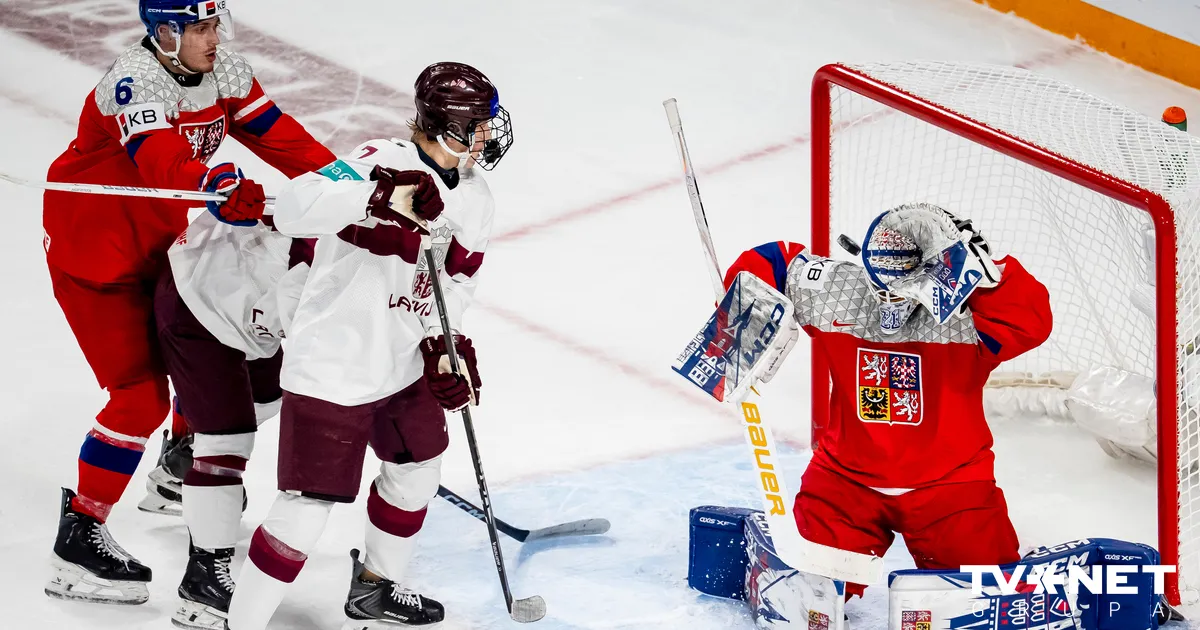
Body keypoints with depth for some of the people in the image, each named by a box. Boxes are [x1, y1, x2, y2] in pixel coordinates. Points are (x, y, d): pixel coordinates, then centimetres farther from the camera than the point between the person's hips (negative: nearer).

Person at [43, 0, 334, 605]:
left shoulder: (223, 69, -5)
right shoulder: (133, 81, -29)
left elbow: (277, 136, -4)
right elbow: (163, 163, -45)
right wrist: (226, 190, -62)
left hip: (156, 245, 8)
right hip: (91, 254, -8)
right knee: (141, 396, -12)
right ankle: (78, 539, -4)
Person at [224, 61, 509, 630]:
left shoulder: (474, 196, 4)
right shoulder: (383, 164, -24)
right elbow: (293, 208, -37)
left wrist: (446, 344, -2)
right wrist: (378, 199, -50)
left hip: (402, 364, 9)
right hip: (332, 366, -9)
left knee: (418, 469, 25)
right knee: (308, 508, -8)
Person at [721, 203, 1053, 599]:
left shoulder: (966, 313, -17)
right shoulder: (834, 293, -8)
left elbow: (1031, 323, -35)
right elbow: (773, 262, 5)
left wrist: (977, 264, -40)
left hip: (948, 481, -1)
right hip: (848, 475, 2)